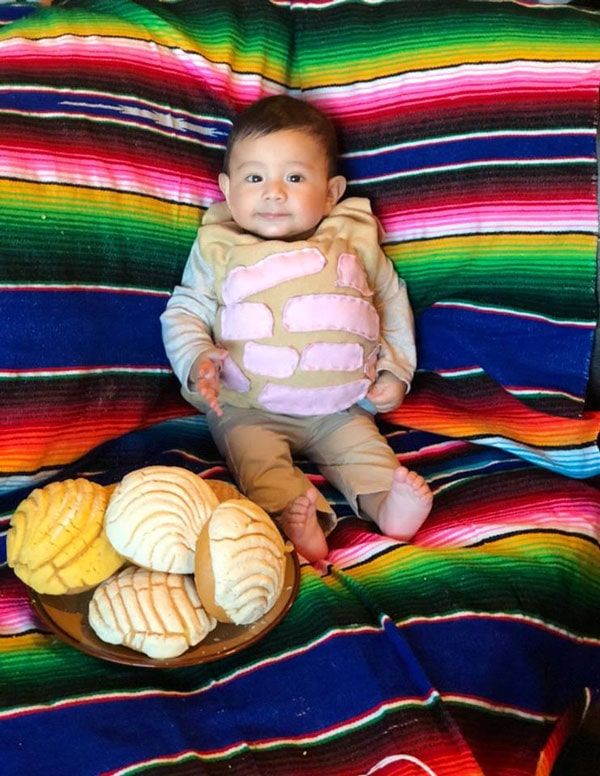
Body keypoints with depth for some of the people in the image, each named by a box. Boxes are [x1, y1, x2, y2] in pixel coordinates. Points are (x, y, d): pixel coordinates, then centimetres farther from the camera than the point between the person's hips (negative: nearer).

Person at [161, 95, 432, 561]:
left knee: (362, 447, -17)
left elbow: (392, 299, 17)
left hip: (339, 405, 3)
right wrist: (197, 360, -15)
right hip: (247, 407, -2)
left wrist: (396, 370, 8)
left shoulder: (354, 241, 7)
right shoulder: (219, 249, 2)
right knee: (255, 452, -26)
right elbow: (184, 312, 6)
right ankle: (290, 509, -41)